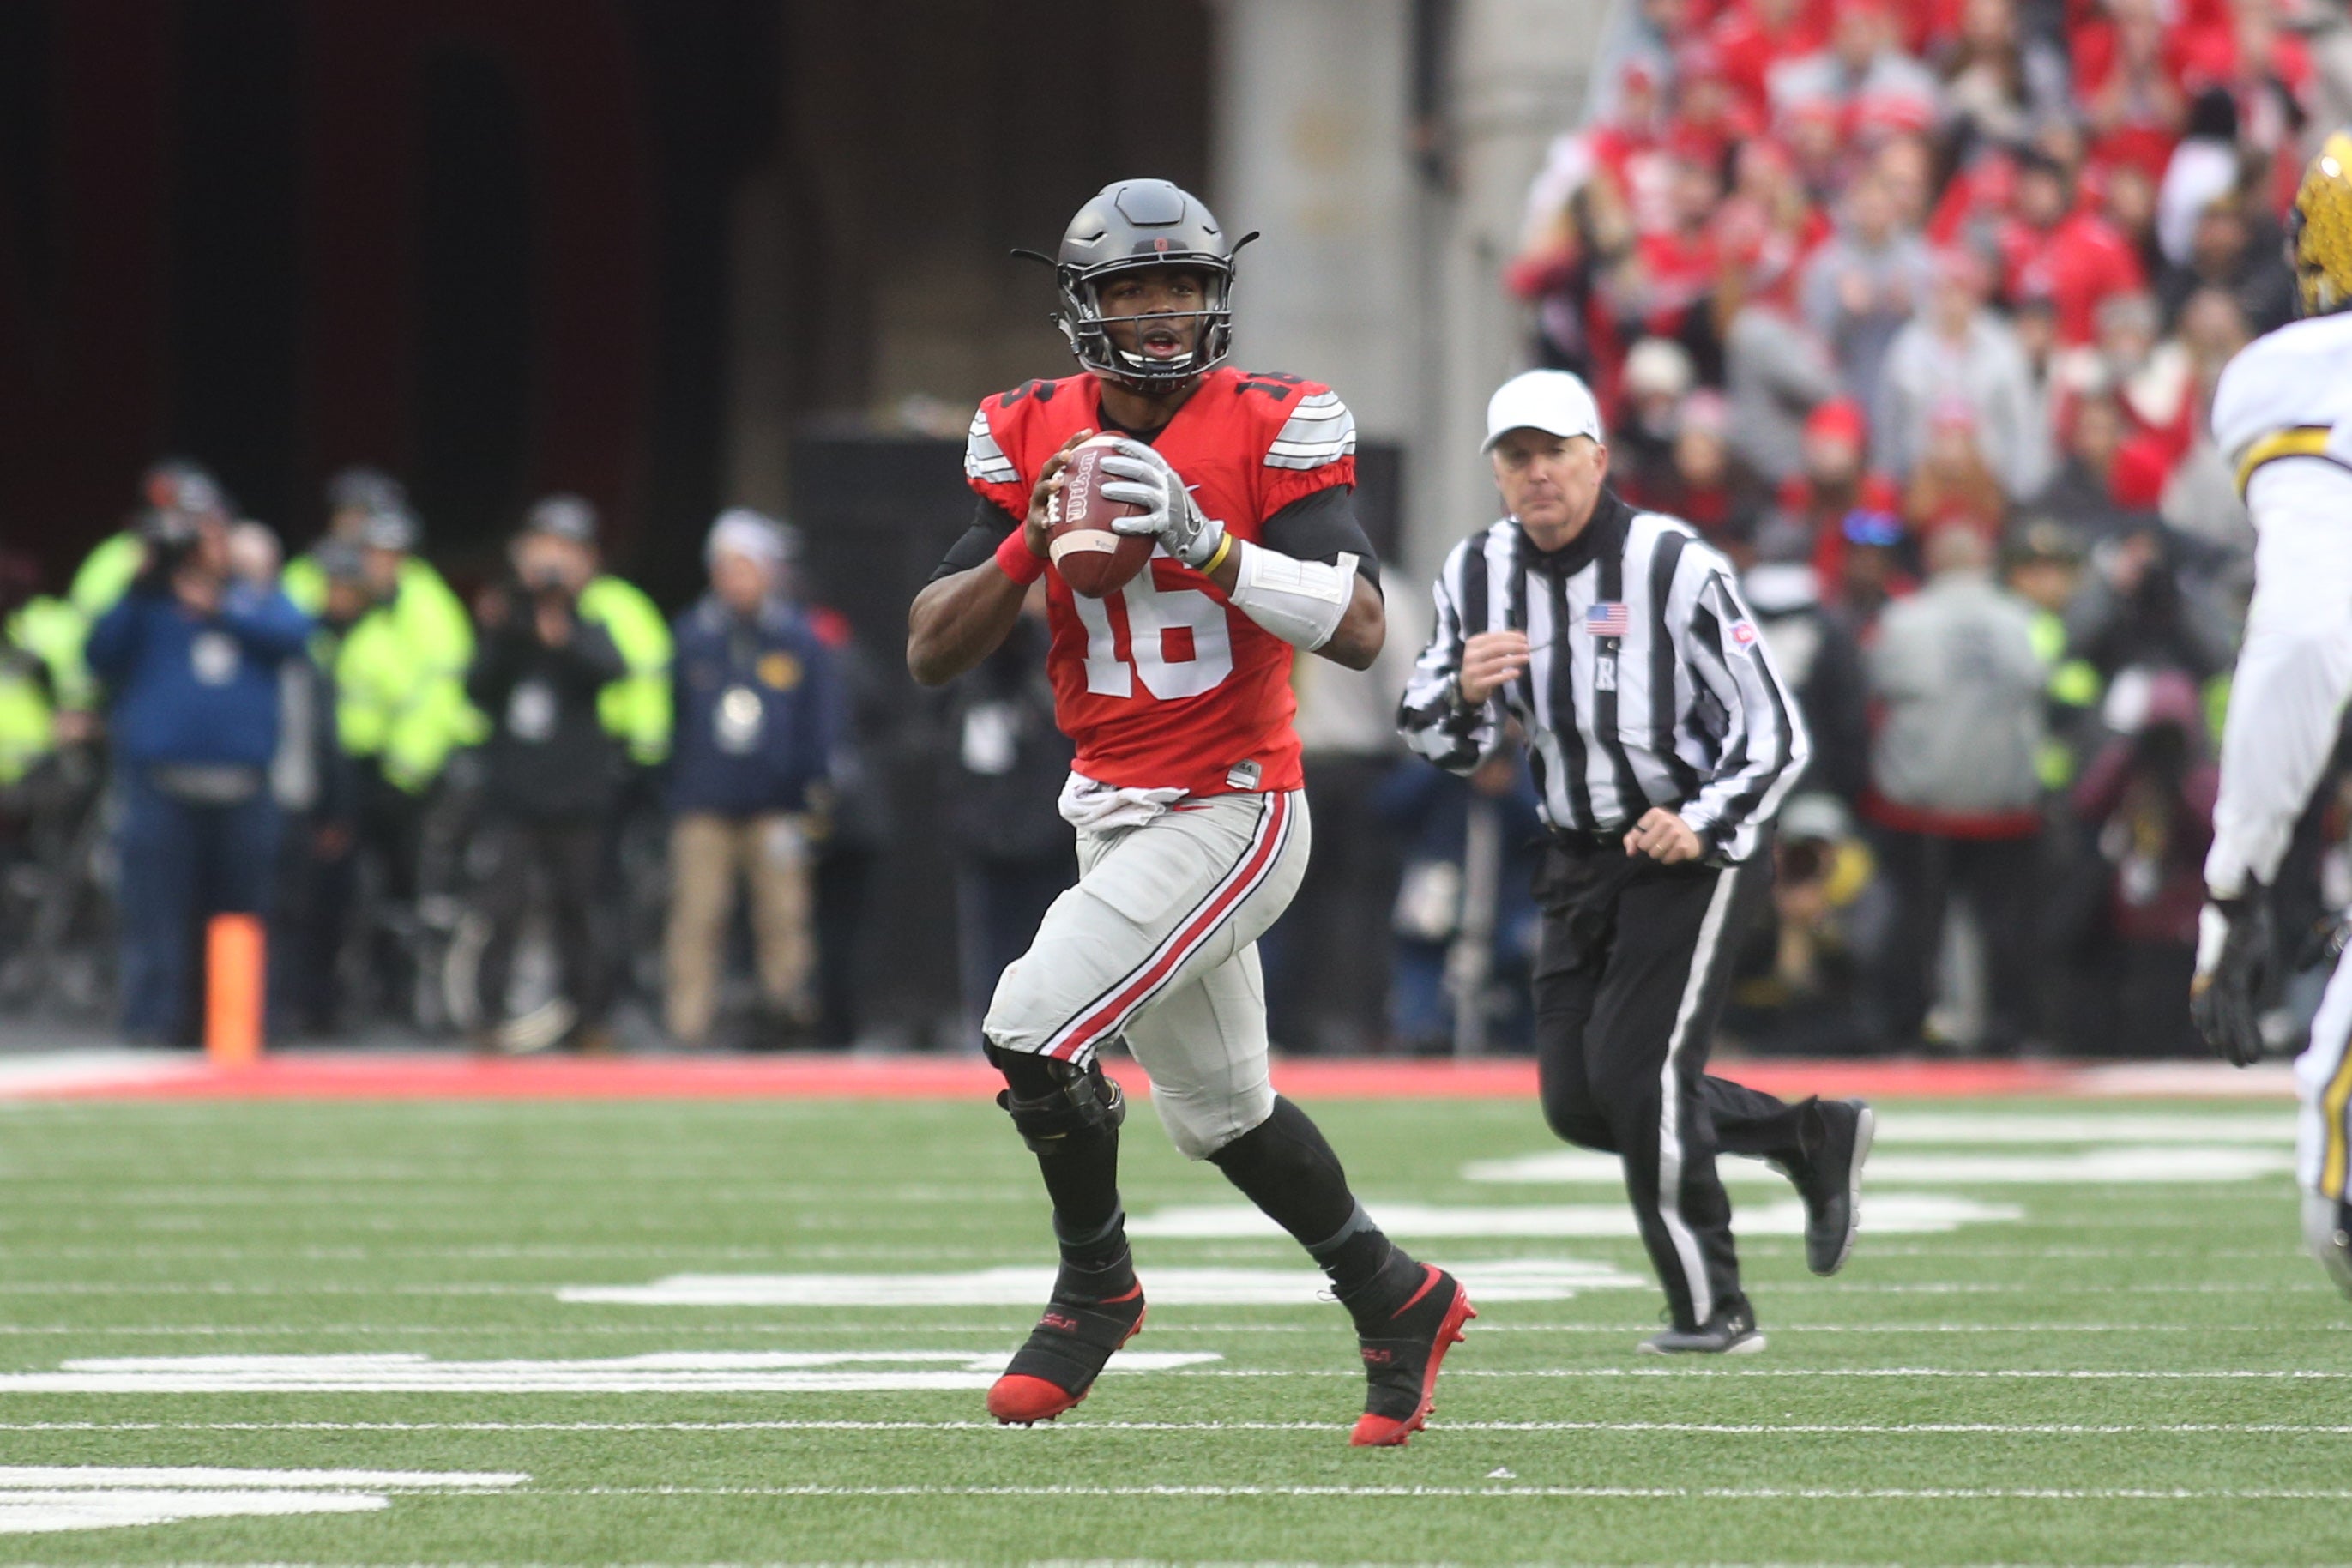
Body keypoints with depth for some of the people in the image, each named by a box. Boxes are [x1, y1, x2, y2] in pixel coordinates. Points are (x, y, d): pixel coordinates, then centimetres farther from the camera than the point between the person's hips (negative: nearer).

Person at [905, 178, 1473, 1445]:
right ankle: (1396, 1303, 35)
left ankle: (1096, 1286, 7)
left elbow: (1358, 629, -22)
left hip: (1232, 809, -6)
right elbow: (931, 653, -1)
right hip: (1114, 810, 6)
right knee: (1223, 1112, 16)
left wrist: (1202, 539, -30)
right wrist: (1034, 542, -17)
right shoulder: (1031, 438, 1)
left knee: (1030, 1031, -16)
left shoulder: (1273, 433, -12)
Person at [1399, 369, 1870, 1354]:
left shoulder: (1674, 568, -17)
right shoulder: (1478, 575, 0)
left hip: (1697, 844, -7)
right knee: (1576, 1102, 3)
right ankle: (1811, 1138, 22)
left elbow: (1771, 731, -16)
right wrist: (1464, 689, -21)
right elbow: (1434, 742, 3)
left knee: (1635, 1071, -16)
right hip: (1581, 858, 7)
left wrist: (1700, 826, -32)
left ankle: (1712, 1310, -3)